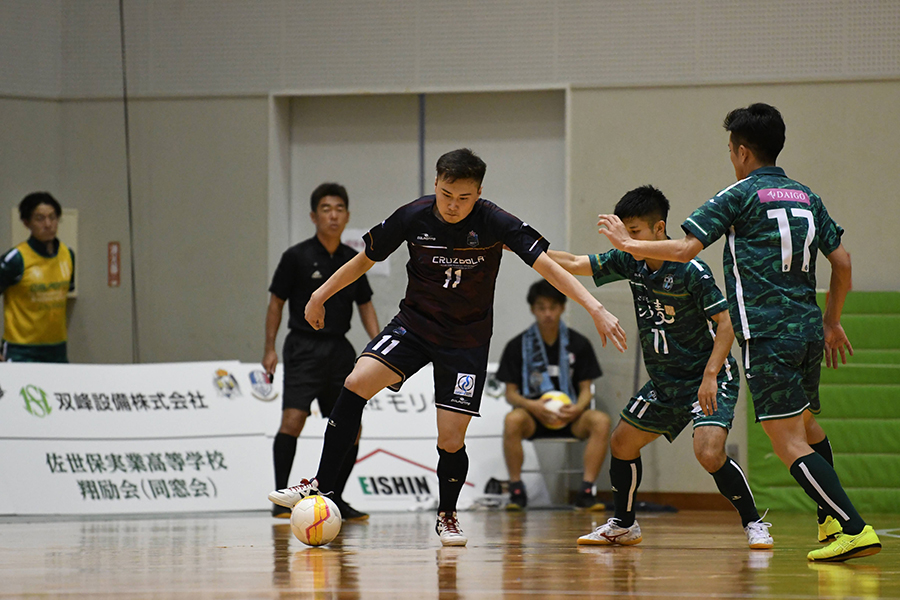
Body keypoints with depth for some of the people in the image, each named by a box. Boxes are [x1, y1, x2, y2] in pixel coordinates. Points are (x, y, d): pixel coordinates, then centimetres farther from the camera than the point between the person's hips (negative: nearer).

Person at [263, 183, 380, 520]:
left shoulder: (353, 260, 8)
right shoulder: (297, 257, -5)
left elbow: (365, 305, 15)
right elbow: (276, 302, -1)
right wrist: (270, 349, -7)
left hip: (340, 350, 5)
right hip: (304, 348, -5)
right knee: (293, 419, -18)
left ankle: (335, 499, 16)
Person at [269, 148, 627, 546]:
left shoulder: (494, 223, -18)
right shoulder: (412, 217, -12)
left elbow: (547, 266, -20)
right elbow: (365, 259, 4)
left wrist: (595, 308, -30)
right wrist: (319, 297, 11)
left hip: (467, 339, -1)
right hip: (415, 322, 1)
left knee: (451, 440, -8)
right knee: (357, 383, -22)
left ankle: (447, 515, 21)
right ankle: (322, 484, -12)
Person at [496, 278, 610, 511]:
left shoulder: (579, 344, 4)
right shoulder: (518, 346, 1)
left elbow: (586, 389, 5)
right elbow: (510, 393, 2)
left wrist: (578, 408, -19)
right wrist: (531, 405, -20)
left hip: (570, 416, 1)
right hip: (533, 415, -1)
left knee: (601, 420, -31)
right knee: (512, 420, -36)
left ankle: (586, 491, -27)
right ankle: (516, 490, -23)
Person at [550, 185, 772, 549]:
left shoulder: (690, 270, -21)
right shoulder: (629, 263, -1)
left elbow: (725, 322, -20)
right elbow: (574, 265, 6)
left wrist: (710, 375, -28)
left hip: (709, 379, -8)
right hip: (664, 383, 8)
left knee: (709, 453, -26)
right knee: (622, 443, 13)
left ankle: (753, 523, -9)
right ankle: (623, 525, 32)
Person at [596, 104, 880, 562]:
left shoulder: (740, 196, -4)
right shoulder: (806, 197, 15)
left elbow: (684, 249, -10)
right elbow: (842, 262, 17)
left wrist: (627, 243, 4)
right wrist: (832, 321, 29)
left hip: (767, 335, -7)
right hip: (809, 331, 7)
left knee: (790, 444, -9)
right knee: (806, 425, 27)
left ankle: (854, 529, -19)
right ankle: (831, 521, 30)